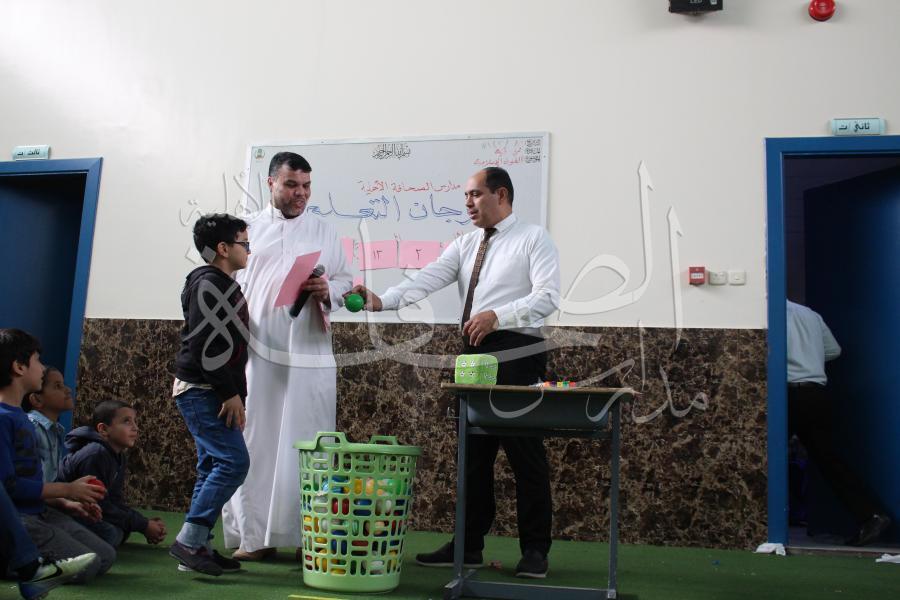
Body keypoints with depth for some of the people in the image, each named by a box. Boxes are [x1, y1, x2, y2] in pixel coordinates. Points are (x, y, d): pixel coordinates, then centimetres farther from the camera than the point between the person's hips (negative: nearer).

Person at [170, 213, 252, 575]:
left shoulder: (225, 285, 18)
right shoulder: (208, 284, -12)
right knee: (234, 461, -15)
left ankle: (198, 547, 13)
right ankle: (189, 541, -12)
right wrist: (230, 393, -19)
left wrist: (234, 392, 18)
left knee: (214, 467, 9)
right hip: (201, 391, -10)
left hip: (212, 392, 10)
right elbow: (203, 345, -20)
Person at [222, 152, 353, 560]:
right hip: (257, 350, 0)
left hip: (310, 354, 1)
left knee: (307, 445, 1)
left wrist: (327, 290, -9)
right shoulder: (249, 229, 11)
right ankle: (253, 535, 8)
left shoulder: (324, 232, 13)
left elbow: (345, 281, 13)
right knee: (255, 443, 1)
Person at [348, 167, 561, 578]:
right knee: (472, 453, 10)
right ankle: (468, 545, 21)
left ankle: (535, 551, 12)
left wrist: (498, 315, -22)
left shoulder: (534, 239, -1)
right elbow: (428, 279, 0)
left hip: (517, 355, -6)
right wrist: (382, 301, -16)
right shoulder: (464, 244, 15)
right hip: (475, 355, 6)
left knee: (525, 454, 0)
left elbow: (548, 296, -12)